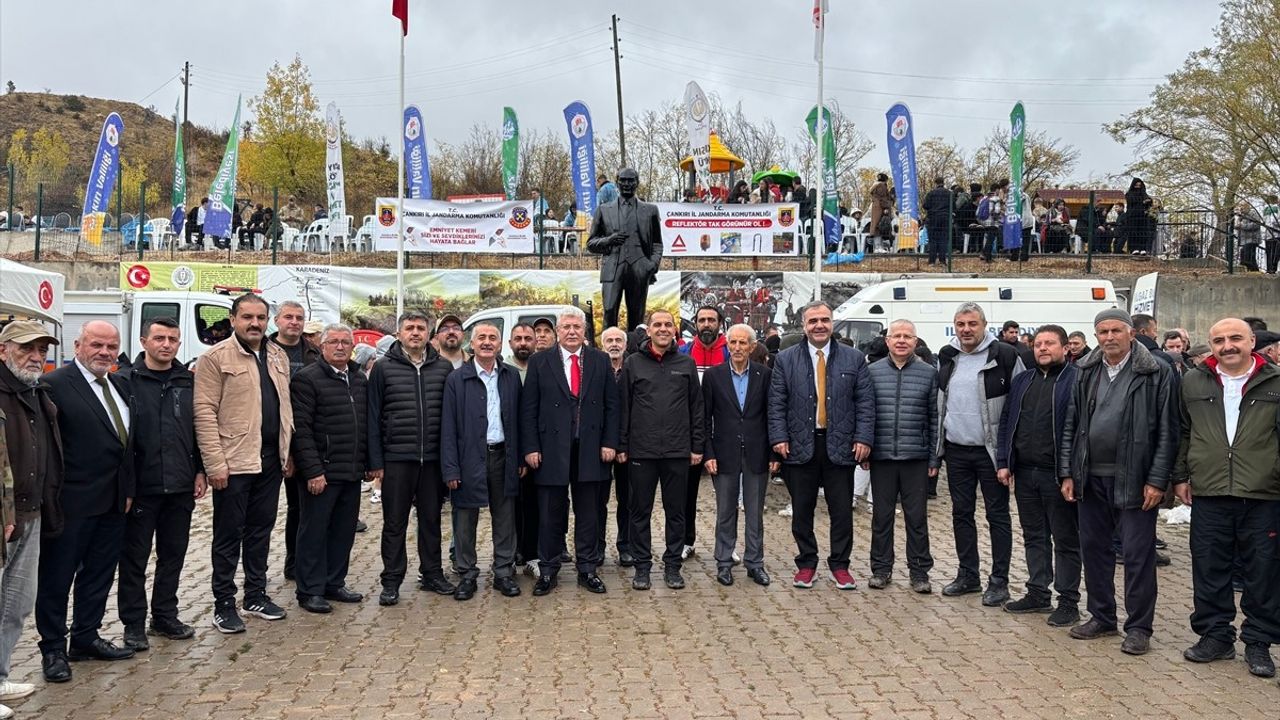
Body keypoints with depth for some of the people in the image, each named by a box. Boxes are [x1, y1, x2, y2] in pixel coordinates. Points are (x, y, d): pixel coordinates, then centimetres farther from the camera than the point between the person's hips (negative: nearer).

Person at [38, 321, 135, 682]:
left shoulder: (119, 385, 11)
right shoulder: (55, 384, -12)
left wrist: (128, 489, 10)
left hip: (113, 502, 7)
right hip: (72, 502, -7)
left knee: (99, 574, 16)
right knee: (57, 577, 6)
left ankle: (86, 638, 30)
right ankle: (53, 649, 18)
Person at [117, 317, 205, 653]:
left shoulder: (188, 382, 8)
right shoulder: (125, 381, -4)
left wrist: (200, 471, 7)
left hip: (180, 486, 4)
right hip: (140, 486, -4)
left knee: (173, 554, 13)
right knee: (135, 557, 6)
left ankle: (165, 616, 25)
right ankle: (134, 624, 16)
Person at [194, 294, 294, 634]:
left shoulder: (278, 356, 12)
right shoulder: (216, 358, -8)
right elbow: (205, 412, -12)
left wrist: (288, 450, 10)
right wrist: (215, 463, -17)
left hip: (271, 460, 6)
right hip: (233, 462, -6)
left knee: (261, 530, 15)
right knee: (229, 535, 4)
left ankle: (256, 594, 27)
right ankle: (224, 604, 15)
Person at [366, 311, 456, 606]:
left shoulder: (444, 368, 5)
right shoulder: (384, 368, 0)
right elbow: (373, 417, -1)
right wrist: (375, 461, -5)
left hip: (433, 459, 2)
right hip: (396, 459, -2)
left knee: (431, 519, 12)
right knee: (395, 523, 6)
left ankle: (432, 574, 24)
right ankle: (391, 581, 15)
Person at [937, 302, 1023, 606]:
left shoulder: (1004, 356, -9)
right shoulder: (946, 357, 7)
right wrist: (936, 446, 13)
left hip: (990, 450, -5)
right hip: (956, 449, 5)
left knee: (998, 515, 3)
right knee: (961, 513, 12)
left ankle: (999, 581, 11)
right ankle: (968, 575, 24)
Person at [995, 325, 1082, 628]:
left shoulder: (1076, 381, -7)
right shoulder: (1022, 380, 13)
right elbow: (1006, 422, 14)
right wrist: (1003, 462, 6)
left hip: (1058, 475, -6)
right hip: (1024, 473, 6)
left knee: (1066, 540, 4)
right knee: (1034, 536, 15)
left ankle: (1068, 602, 13)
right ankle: (1038, 594, 26)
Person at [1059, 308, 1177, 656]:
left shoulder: (1156, 374, -6)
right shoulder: (1086, 374, 8)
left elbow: (1167, 431, -7)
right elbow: (1071, 426, 10)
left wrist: (1157, 481, -11)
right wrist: (1067, 473, 5)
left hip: (1133, 480, -5)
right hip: (1091, 478, 5)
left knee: (1138, 555, 2)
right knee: (1093, 548, 12)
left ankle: (1138, 627, 13)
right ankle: (1102, 617, 26)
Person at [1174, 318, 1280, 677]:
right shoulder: (1193, 383, 6)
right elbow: (1181, 432, 13)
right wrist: (1180, 476, 11)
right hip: (1209, 497, 2)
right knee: (1209, 570, 7)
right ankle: (1215, 635, 21)